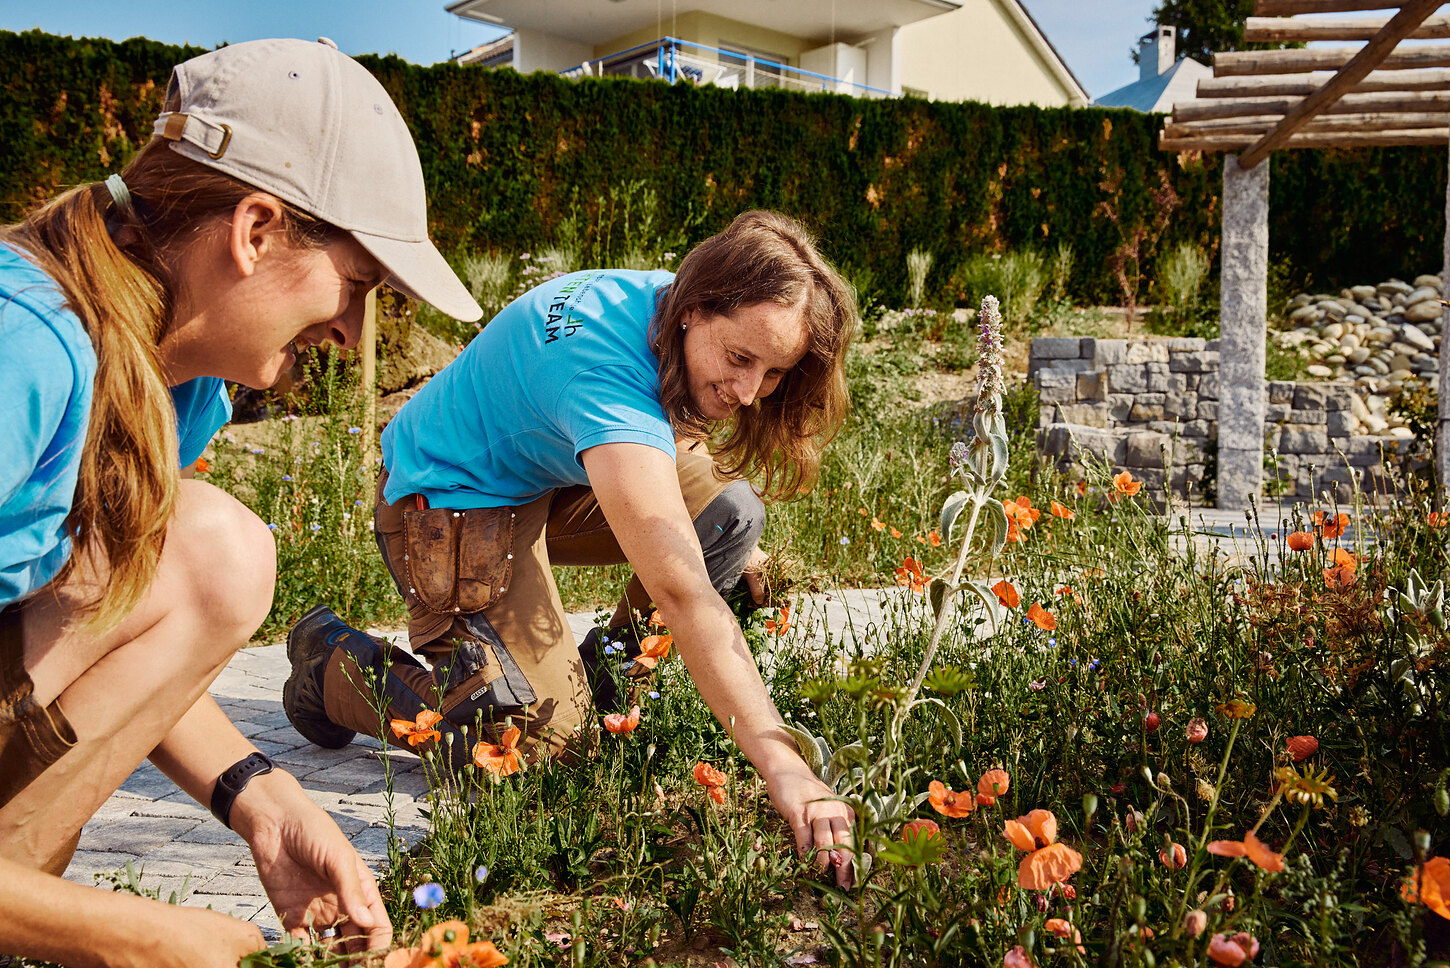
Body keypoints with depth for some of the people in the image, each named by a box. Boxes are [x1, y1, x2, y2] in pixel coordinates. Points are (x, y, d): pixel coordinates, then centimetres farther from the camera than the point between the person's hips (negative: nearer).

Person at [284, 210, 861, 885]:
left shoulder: (670, 302, -12)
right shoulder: (605, 374, -39)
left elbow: (672, 430, 14)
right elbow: (682, 594, -47)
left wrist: (735, 547, 10)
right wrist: (782, 766, -50)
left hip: (543, 469, 8)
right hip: (451, 499, -8)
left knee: (729, 514, -7)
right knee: (544, 728, -15)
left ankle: (603, 678, 11)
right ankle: (331, 661, 7)